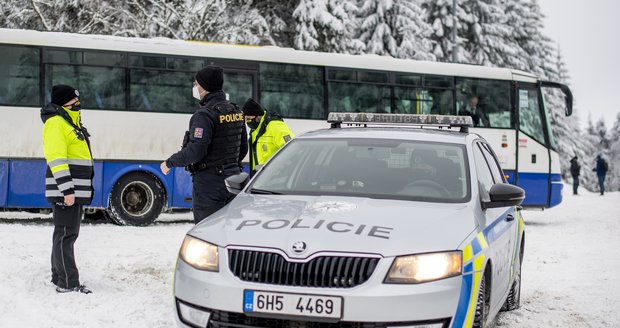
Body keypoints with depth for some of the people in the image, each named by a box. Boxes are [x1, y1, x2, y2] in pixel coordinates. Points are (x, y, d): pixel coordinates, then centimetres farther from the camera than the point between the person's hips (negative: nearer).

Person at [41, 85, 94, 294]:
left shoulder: (72, 122, 19)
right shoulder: (56, 123, -13)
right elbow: (56, 158, -21)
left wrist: (80, 191, 25)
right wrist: (67, 189, -26)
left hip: (75, 190, 10)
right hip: (65, 191, -10)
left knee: (69, 234, 16)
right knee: (65, 235, -8)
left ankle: (59, 277, 26)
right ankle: (68, 283, -6)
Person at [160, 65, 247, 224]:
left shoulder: (205, 114, -17)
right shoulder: (236, 111, 10)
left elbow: (194, 151, -23)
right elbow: (243, 149, 15)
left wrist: (169, 163, -9)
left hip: (209, 182, -8)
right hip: (232, 180, 9)